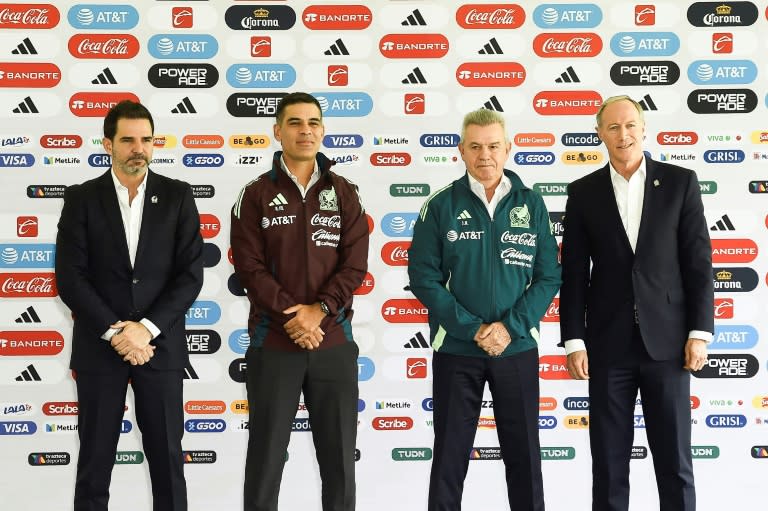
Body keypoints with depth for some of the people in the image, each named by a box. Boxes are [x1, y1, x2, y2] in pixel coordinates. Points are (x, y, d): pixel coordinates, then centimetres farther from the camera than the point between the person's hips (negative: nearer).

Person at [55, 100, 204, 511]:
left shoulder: (177, 196, 2)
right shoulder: (81, 199, 1)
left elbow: (190, 274, -4)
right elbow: (69, 278, -5)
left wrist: (146, 328, -14)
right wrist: (116, 331, -14)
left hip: (160, 345, 0)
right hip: (98, 347, 0)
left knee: (167, 458, 7)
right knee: (95, 460, 9)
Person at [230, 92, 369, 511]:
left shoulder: (345, 194, 6)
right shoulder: (255, 195, 2)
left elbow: (354, 265, -1)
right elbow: (249, 267, -6)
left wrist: (319, 310, -15)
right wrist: (291, 316, -16)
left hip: (334, 342, 2)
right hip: (273, 342, -1)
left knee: (340, 452, 9)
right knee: (266, 452, 7)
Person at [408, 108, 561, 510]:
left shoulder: (531, 204, 2)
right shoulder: (440, 206, -2)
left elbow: (549, 276, 0)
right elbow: (423, 277, -6)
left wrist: (511, 327, -13)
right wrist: (472, 328, -14)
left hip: (518, 349, 1)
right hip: (455, 349, -1)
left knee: (524, 452, 10)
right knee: (451, 453, 8)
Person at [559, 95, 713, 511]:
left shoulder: (680, 182, 2)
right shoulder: (583, 192, 4)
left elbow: (698, 261, 0)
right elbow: (573, 273, 3)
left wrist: (700, 332, -6)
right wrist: (574, 341, -3)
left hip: (666, 340, -1)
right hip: (609, 344, 1)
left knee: (675, 458, 5)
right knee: (609, 459, 7)